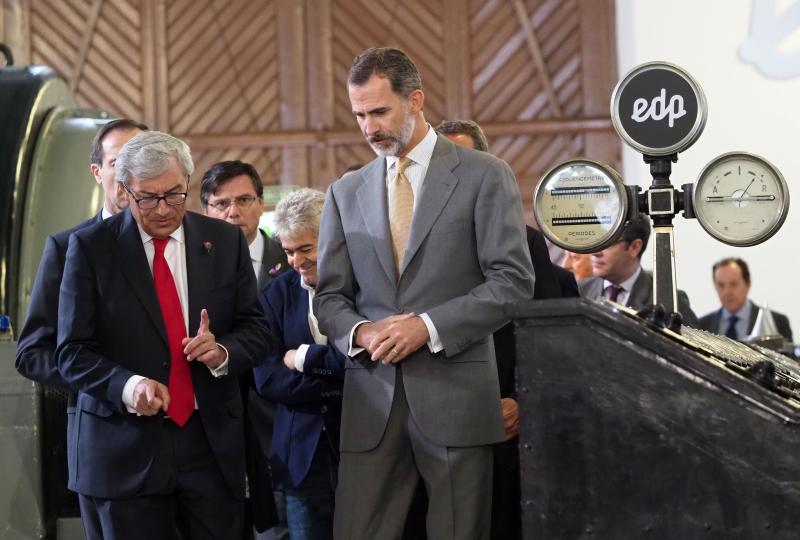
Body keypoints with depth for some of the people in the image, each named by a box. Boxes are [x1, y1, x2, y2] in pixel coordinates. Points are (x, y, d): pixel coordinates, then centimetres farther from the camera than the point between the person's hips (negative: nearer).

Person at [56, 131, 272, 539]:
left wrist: (223, 351, -13)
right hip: (124, 450, -2)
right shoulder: (90, 246, -1)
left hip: (210, 442, 2)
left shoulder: (225, 241, 7)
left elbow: (255, 329, 10)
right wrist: (128, 386, -22)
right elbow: (73, 352, -4)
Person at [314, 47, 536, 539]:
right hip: (372, 398, 3)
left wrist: (429, 326, -14)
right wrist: (361, 331, -8)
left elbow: (514, 281, -5)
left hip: (455, 393, -3)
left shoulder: (484, 176, 1)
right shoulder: (347, 193, 13)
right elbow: (330, 295, 14)